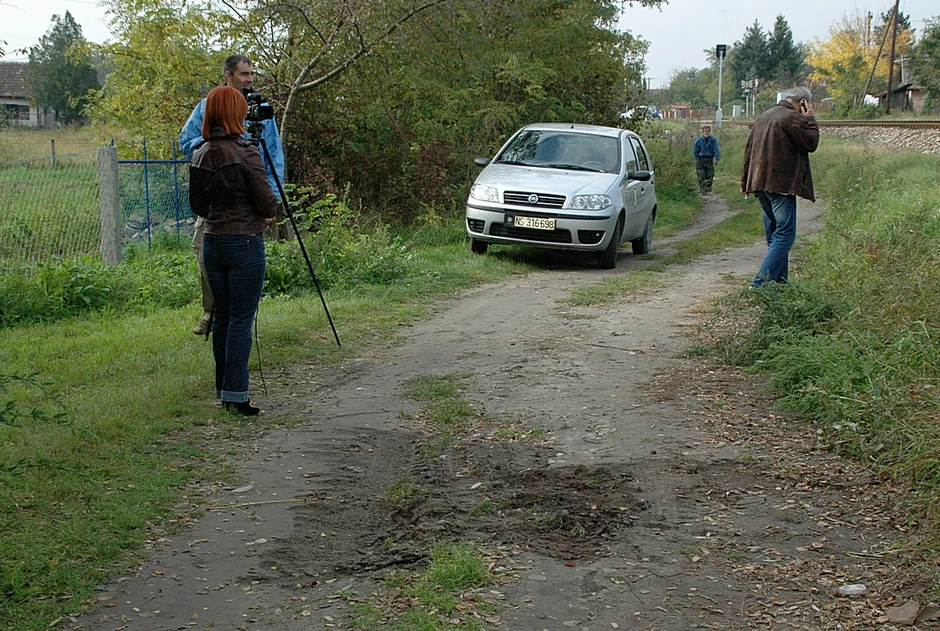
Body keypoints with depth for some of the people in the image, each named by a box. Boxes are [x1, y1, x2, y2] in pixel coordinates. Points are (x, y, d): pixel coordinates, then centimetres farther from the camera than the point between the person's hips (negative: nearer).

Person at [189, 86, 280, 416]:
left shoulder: (200, 155, 5)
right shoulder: (245, 152, -14)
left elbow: (197, 205, 12)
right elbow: (266, 201, -11)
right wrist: (269, 213, 9)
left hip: (212, 242, 6)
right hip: (245, 243, -6)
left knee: (223, 315, 14)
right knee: (241, 319, -2)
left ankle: (223, 388, 20)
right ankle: (235, 394, -1)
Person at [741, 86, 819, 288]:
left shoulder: (763, 117, 18)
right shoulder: (792, 118, -10)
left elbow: (749, 150, 21)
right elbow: (811, 143, -7)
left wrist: (746, 182, 25)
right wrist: (810, 119, 6)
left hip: (761, 184, 9)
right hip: (781, 185, -9)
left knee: (775, 234, 16)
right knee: (784, 235, -8)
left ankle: (779, 281, 18)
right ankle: (761, 283, -17)